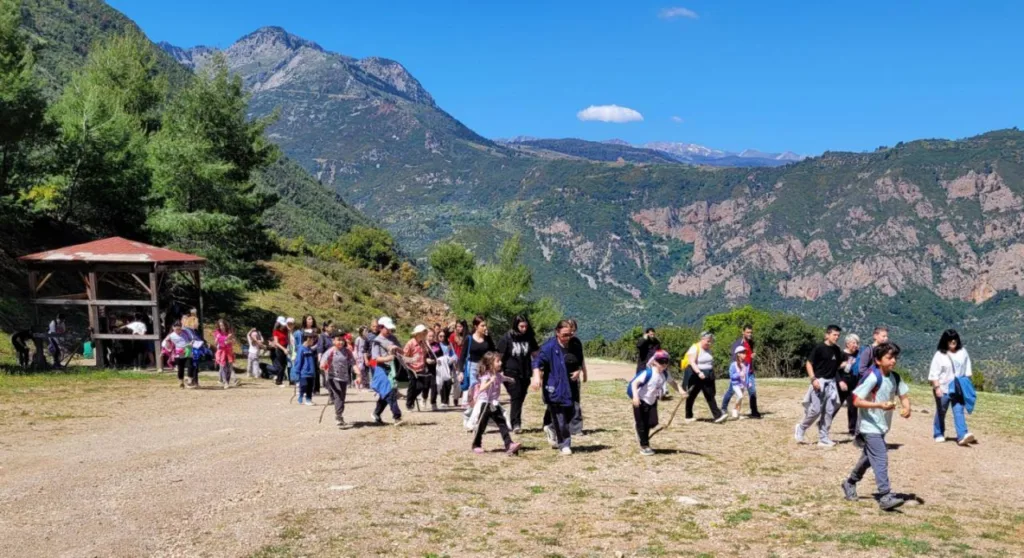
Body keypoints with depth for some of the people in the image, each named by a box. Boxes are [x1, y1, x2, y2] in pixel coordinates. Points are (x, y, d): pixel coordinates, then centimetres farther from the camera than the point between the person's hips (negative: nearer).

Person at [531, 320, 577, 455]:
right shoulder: (549, 347, -14)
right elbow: (538, 361, -26)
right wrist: (536, 376, -40)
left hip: (568, 387, 7)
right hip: (554, 388, -6)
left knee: (570, 413, 12)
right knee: (559, 417, -3)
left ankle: (551, 429, 38)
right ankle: (564, 444, 13)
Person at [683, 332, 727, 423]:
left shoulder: (708, 349, 11)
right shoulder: (695, 348, -12)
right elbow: (692, 362, -22)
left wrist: (712, 373, 19)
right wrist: (699, 372, -33)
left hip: (707, 377, 6)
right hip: (695, 376, -6)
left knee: (710, 396, -1)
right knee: (691, 396, 7)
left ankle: (717, 416, -8)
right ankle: (688, 416, 18)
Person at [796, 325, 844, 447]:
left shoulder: (837, 350, 8)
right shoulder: (819, 348, -10)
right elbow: (808, 363, -10)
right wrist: (813, 379, -18)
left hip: (831, 383, 6)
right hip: (819, 382, -6)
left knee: (829, 412, 6)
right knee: (815, 410, -8)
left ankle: (823, 438, 13)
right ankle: (800, 428, 15)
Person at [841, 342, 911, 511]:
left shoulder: (895, 377, 1)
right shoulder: (872, 377, -21)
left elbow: (903, 395, 11)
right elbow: (856, 401, -22)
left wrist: (906, 407, -11)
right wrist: (880, 405, -32)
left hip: (882, 426, 8)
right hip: (870, 426, -8)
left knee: (869, 458, 20)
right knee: (881, 459, -14)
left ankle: (850, 483, 39)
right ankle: (886, 496, -13)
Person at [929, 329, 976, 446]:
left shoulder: (962, 352, 3)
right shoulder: (940, 355, -9)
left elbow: (967, 369, 12)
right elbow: (934, 373, -10)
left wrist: (967, 383, 9)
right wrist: (937, 387, -16)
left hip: (958, 388, 2)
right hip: (943, 388, -2)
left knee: (959, 412, -9)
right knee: (941, 412, 11)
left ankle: (962, 436, -19)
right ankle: (939, 434, 26)